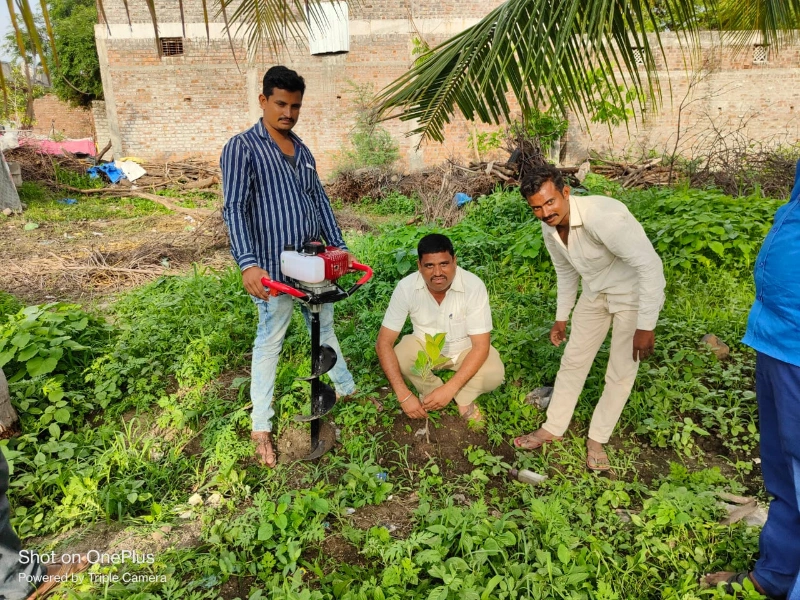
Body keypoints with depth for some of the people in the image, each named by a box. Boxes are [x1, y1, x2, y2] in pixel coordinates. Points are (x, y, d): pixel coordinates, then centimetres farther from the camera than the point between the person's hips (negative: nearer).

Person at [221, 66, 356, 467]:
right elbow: (235, 209, -19)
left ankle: (347, 389, 41)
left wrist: (339, 246, 10)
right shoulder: (242, 148, -9)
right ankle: (261, 427, 18)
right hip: (273, 267, -6)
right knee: (270, 341, 4)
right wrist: (248, 264, -30)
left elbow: (319, 199, 16)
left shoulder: (302, 150, 13)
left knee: (324, 327, 21)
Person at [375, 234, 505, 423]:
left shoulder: (473, 286, -29)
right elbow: (384, 342, -23)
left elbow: (481, 346, -26)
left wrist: (449, 389, -35)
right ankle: (433, 391, 0)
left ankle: (464, 397, 4)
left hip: (466, 348, -1)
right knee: (399, 358, -29)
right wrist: (404, 395, -32)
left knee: (494, 375, -29)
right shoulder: (406, 287, -26)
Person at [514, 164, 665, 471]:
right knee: (573, 360, 10)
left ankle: (596, 439, 19)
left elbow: (650, 265, -34)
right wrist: (561, 316, 15)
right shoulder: (550, 229, -9)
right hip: (595, 294, 7)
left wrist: (645, 326, -32)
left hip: (634, 294, -6)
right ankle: (553, 428, 24)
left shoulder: (602, 216, -34)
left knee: (621, 373, 1)